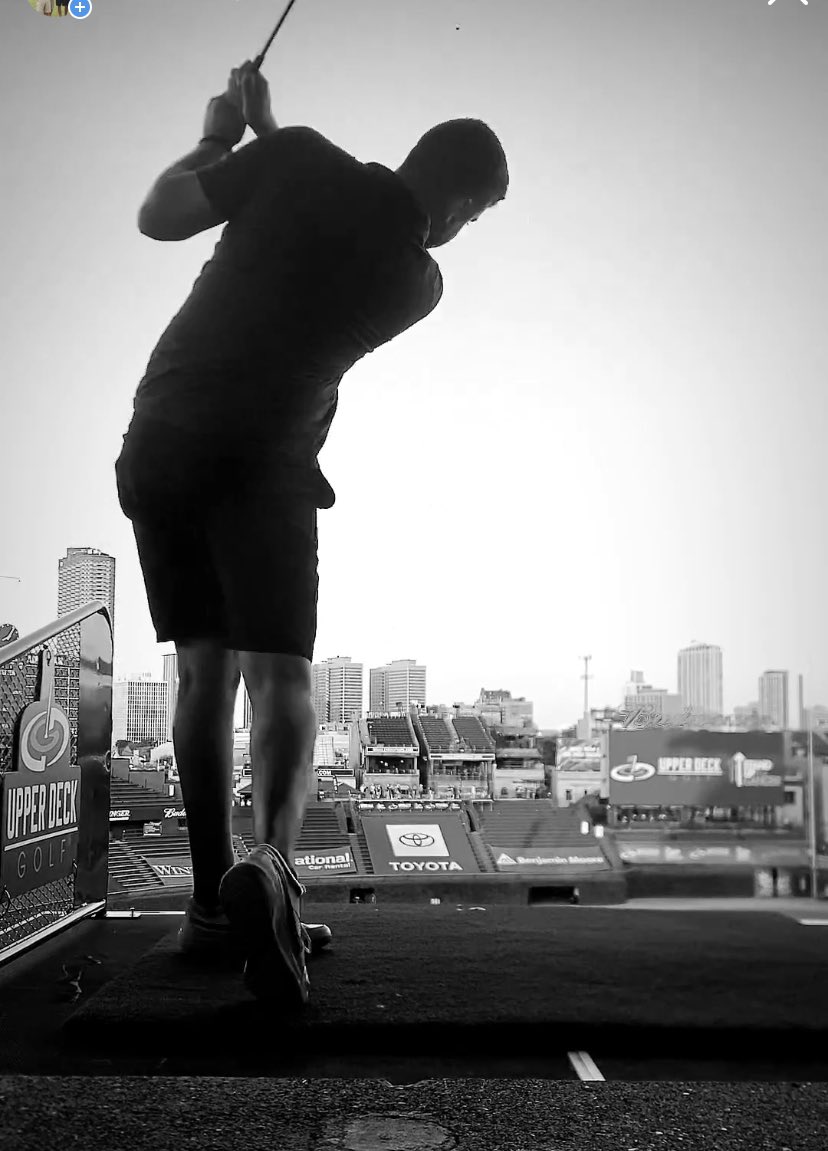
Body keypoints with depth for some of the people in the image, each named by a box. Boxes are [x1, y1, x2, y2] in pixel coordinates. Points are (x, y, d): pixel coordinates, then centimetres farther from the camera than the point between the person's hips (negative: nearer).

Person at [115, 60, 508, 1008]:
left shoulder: (302, 158, 1)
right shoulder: (418, 283, 4)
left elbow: (158, 217, 4)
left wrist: (219, 136, 20)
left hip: (163, 440, 3)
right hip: (266, 464, -3)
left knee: (203, 671, 9)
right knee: (279, 674, -4)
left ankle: (213, 903, 11)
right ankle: (271, 863, -31)